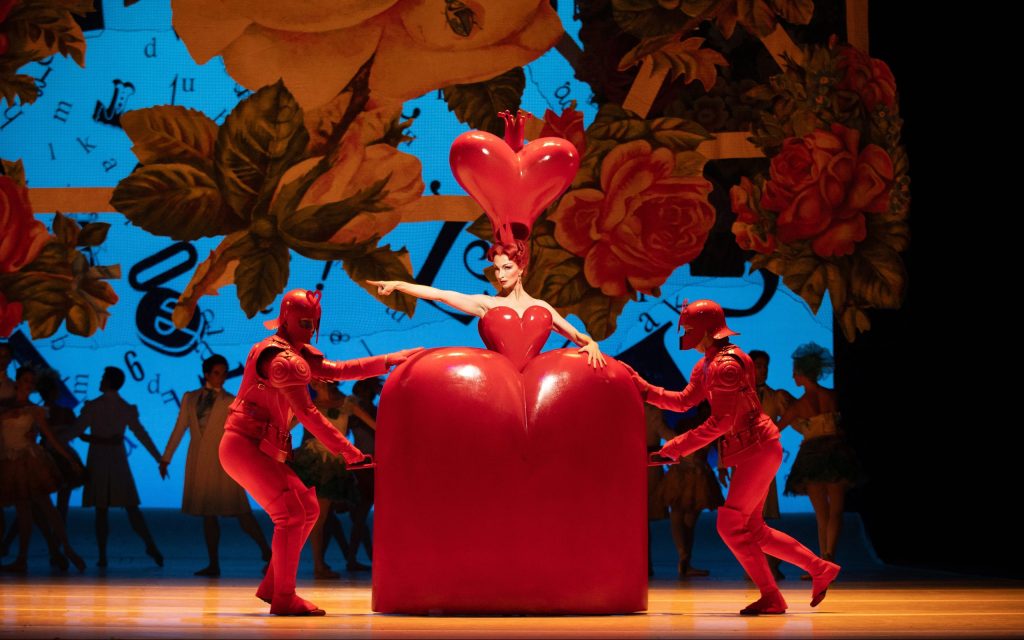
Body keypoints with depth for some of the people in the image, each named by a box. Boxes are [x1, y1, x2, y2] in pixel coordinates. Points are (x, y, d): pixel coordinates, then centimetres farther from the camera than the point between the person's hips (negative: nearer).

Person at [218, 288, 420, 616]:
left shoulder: (298, 354, 15)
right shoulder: (281, 358, -17)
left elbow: (338, 370, 12)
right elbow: (308, 414, -22)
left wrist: (391, 360, 7)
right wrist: (349, 452, -24)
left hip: (261, 450, 10)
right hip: (244, 445, -10)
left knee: (308, 509, 11)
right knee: (291, 514, -14)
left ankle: (272, 585, 15)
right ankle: (284, 598, -9)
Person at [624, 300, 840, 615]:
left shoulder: (726, 365, -20)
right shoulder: (706, 365, 12)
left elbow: (719, 422, -23)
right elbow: (683, 401, 13)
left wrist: (676, 448, -19)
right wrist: (644, 388, 4)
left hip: (759, 449, -10)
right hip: (751, 451, 10)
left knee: (730, 524, -8)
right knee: (751, 530, 13)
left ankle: (771, 597, -1)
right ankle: (820, 569, 20)